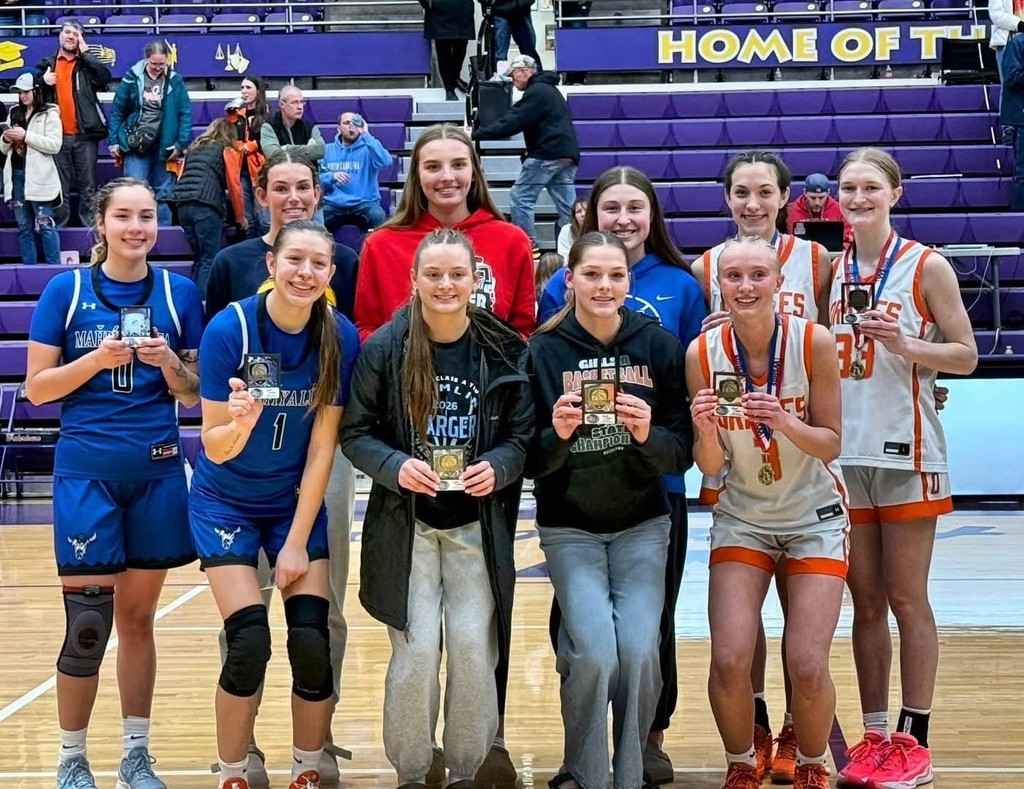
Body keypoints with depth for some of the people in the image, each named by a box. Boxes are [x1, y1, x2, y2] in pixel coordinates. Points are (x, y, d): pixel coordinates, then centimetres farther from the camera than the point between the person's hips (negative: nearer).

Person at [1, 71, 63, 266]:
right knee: (24, 226, 7)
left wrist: (25, 136, -15)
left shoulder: (49, 114, 0)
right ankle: (29, 268, 11)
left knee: (45, 224, -8)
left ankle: (53, 267, -7)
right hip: (16, 175, 6)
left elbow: (55, 145, -12)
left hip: (38, 176, -6)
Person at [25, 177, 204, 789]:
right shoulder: (66, 290, -1)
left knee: (138, 618, 11)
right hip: (87, 472, -2)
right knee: (87, 626, -3)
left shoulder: (180, 292, 4)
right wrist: (98, 359, -16)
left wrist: (170, 363, -12)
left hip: (158, 473, 2)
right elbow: (37, 388, -1)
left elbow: (194, 395, 8)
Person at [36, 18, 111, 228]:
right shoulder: (47, 64, 13)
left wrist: (85, 53, -9)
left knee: (88, 186, 1)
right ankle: (59, 226, 8)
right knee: (60, 187, 4)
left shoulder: (87, 63, 8)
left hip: (84, 134, -1)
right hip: (58, 135, 2)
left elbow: (105, 78, -12)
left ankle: (90, 225, 5)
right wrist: (43, 81, -7)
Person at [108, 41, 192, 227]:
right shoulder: (132, 78, -2)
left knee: (163, 195, 8)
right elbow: (116, 111, 3)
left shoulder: (175, 81, -1)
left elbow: (186, 114, -2)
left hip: (164, 148, 1)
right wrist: (113, 141, 1)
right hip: (136, 146, -1)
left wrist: (181, 144, -9)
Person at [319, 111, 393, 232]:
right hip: (334, 204, 1)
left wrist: (366, 135, -13)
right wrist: (332, 177, -11)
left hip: (364, 203, -1)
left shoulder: (368, 148, 8)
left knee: (379, 216, -33)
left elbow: (385, 161, -14)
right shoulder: (327, 150, 15)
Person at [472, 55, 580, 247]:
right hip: (567, 156, 10)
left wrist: (476, 134, -13)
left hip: (547, 154, -10)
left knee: (520, 197, -4)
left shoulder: (536, 92, -8)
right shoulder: (548, 89, 24)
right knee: (567, 206, 5)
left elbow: (512, 123, -16)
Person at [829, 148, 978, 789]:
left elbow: (966, 356, -4)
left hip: (905, 451, -4)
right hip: (843, 454, 4)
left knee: (907, 601, 1)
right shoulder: (831, 271, 10)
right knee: (865, 604, 9)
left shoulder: (927, 266, -3)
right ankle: (875, 736, 15)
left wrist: (904, 344, -19)